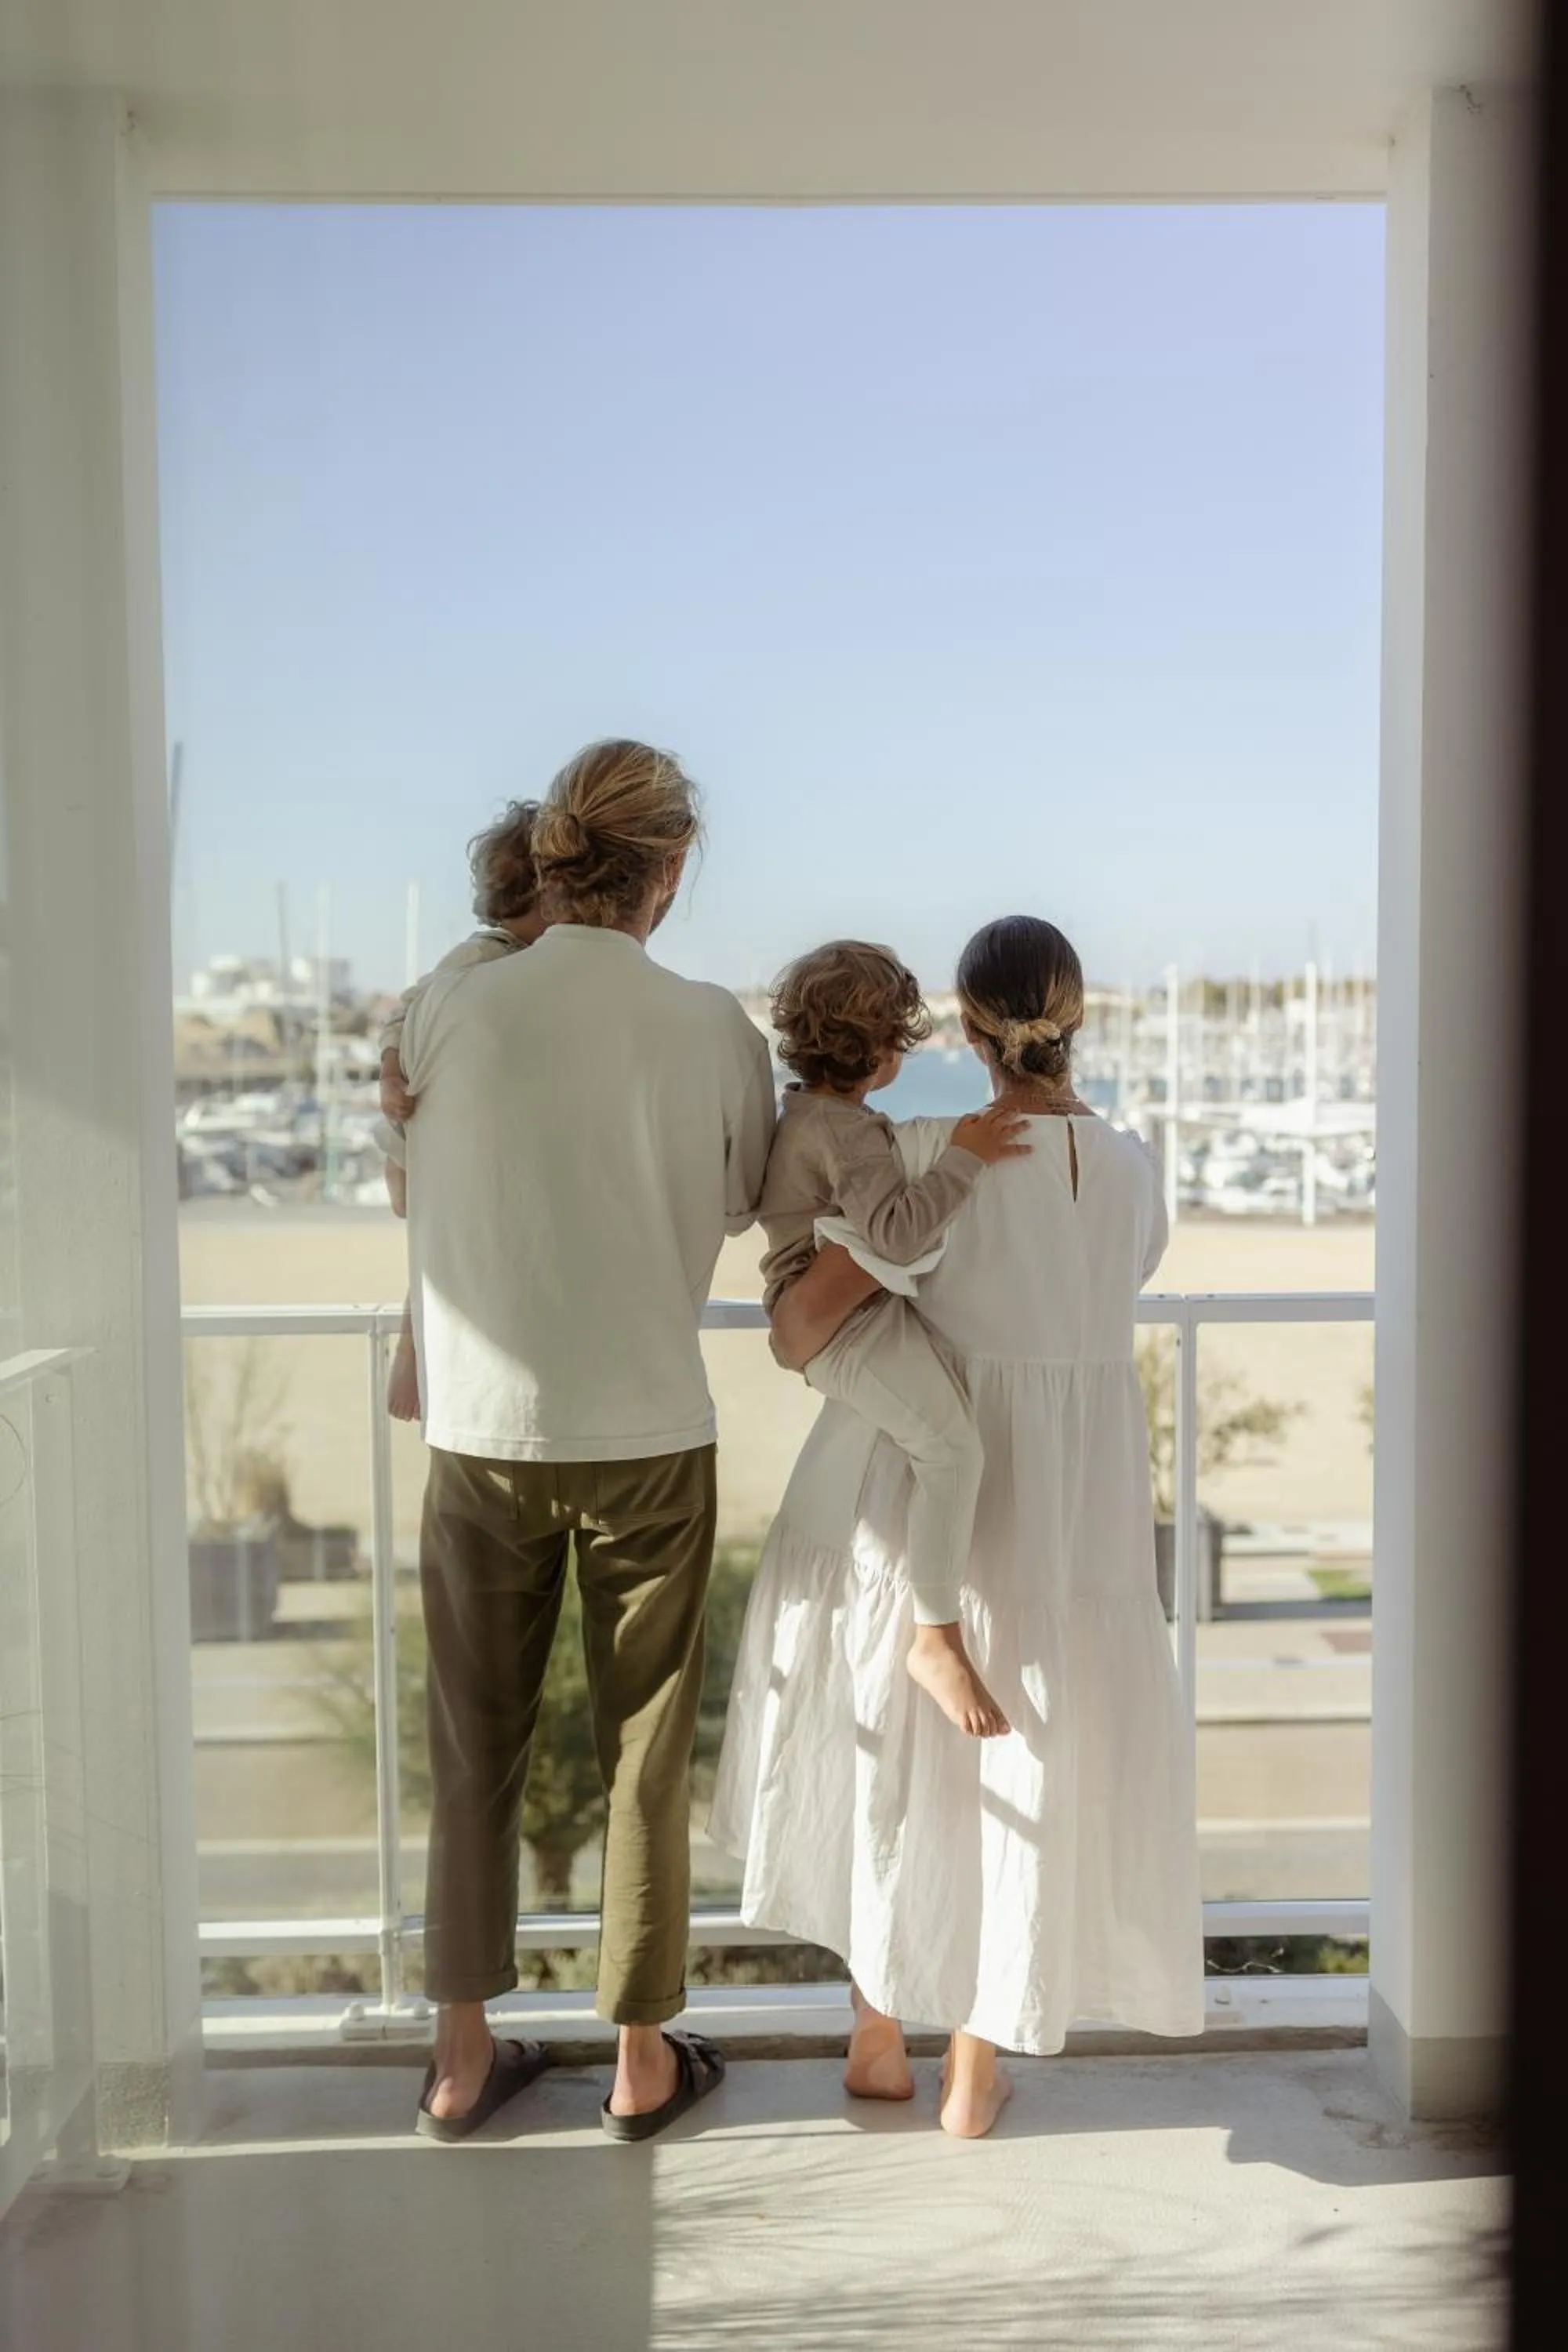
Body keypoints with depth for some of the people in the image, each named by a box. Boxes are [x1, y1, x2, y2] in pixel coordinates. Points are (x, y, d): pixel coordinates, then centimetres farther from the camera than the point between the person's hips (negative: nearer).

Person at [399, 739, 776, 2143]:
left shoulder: (455, 1011, -7)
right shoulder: (716, 1030, -8)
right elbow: (736, 1209, 5)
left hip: (484, 1431, 1)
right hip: (648, 1430, -1)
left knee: (475, 1748, 15)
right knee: (647, 1755, 13)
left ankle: (463, 2060, 28)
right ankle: (644, 2061, 27)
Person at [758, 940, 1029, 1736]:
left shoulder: (805, 1110, 16)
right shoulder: (850, 1131, -17)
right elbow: (898, 1232, -30)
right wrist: (963, 1158, -25)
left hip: (831, 1310, 11)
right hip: (844, 1322, -11)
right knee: (952, 1444, -23)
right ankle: (936, 1639, -20)